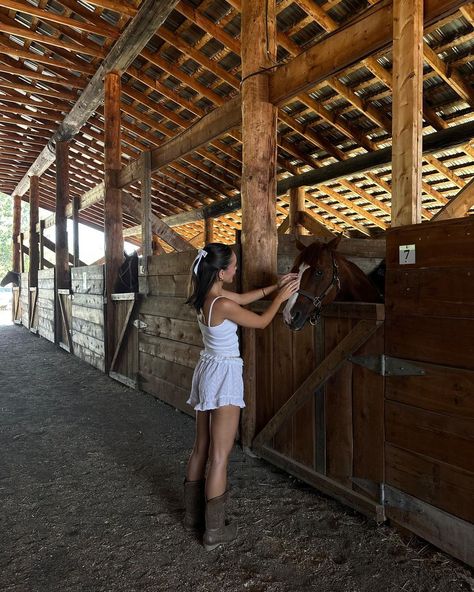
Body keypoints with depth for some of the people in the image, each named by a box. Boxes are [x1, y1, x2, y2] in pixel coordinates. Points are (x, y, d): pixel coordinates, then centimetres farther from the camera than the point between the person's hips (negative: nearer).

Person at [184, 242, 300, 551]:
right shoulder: (223, 304, -23)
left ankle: (194, 513, 34)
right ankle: (215, 530, 13)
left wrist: (274, 286, 15)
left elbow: (243, 298, 17)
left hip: (207, 370, 9)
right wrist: (281, 297, 5)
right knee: (220, 455, 1)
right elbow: (262, 321, -9)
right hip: (224, 375, -9)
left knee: (201, 448, 19)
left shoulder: (206, 295, 2)